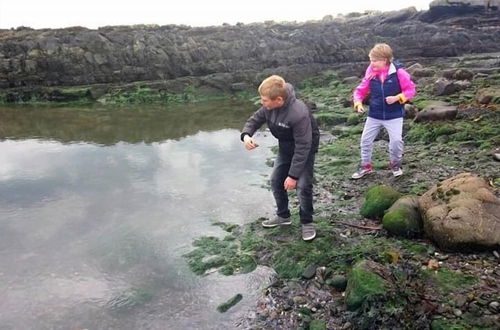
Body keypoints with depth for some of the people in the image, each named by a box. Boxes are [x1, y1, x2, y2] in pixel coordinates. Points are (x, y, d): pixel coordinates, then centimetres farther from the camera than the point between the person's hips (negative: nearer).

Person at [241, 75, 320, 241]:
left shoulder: (299, 114, -39)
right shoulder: (269, 107, -19)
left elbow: (302, 148, -34)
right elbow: (255, 119, 0)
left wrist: (293, 175, -30)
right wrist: (246, 135, -24)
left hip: (305, 149, -7)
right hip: (285, 148, 7)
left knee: (302, 186, -13)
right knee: (276, 181, 10)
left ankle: (307, 222, 10)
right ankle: (283, 215, 30)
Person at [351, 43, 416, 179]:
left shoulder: (398, 72, -15)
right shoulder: (370, 73, -7)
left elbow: (411, 89, -8)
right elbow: (361, 90, 1)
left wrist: (397, 98, -23)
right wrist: (358, 103, -17)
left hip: (394, 115, -3)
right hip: (374, 115, 3)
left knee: (396, 140, -9)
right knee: (365, 140, 5)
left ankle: (396, 164, 20)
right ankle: (365, 165, 25)